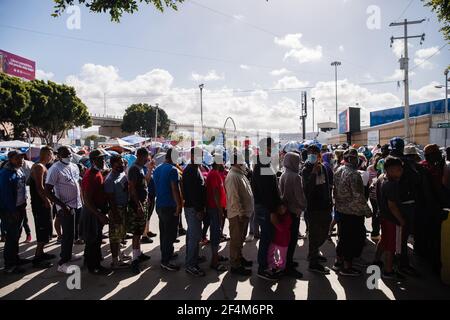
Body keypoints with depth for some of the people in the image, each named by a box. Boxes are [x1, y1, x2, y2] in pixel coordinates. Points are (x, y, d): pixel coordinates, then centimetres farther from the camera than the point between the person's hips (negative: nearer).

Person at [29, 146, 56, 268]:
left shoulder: (42, 166, 16)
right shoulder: (39, 167, -17)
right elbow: (39, 187, -24)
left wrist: (48, 200, 13)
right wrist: (47, 201, -17)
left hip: (43, 203, 10)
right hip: (41, 204, -10)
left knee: (45, 229, 19)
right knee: (43, 231, -5)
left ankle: (40, 253, 30)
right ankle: (37, 259, 2)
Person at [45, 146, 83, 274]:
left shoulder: (74, 166, 8)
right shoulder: (55, 169, -14)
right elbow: (48, 191, -16)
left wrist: (82, 200, 13)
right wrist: (63, 206, -21)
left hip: (78, 205, 7)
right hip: (66, 208, -7)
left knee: (72, 233, 18)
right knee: (68, 235, -2)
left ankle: (68, 255, 35)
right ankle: (63, 263, 10)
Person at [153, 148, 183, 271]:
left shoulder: (157, 169, 10)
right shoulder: (172, 169, -16)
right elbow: (175, 190, -20)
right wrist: (179, 205, -14)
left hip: (159, 205, 9)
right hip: (170, 206, -9)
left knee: (163, 232, 19)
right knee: (170, 234, -2)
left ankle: (166, 254, 32)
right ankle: (165, 261, 2)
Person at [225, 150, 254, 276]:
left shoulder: (240, 174, 13)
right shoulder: (232, 176, -19)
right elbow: (234, 197, -24)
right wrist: (241, 213, -22)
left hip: (244, 212, 10)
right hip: (237, 214, -10)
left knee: (240, 238, 21)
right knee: (236, 239, 0)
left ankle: (239, 258, 36)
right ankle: (235, 265, 10)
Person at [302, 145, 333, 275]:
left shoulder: (323, 168, 9)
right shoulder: (306, 170, -11)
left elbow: (327, 186, 17)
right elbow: (307, 188, -25)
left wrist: (329, 202, 15)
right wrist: (313, 173, -31)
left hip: (324, 206, 7)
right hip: (313, 207, -7)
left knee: (324, 233, 18)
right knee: (314, 234, -1)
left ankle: (313, 253, 38)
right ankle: (313, 263, 10)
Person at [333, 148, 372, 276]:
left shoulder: (338, 171, 5)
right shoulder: (353, 174, -22)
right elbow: (358, 197, -24)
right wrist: (368, 211, -13)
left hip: (341, 210, 9)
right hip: (354, 212, -8)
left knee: (344, 237, 20)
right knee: (354, 239, 5)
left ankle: (338, 261, 31)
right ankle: (347, 267, 14)